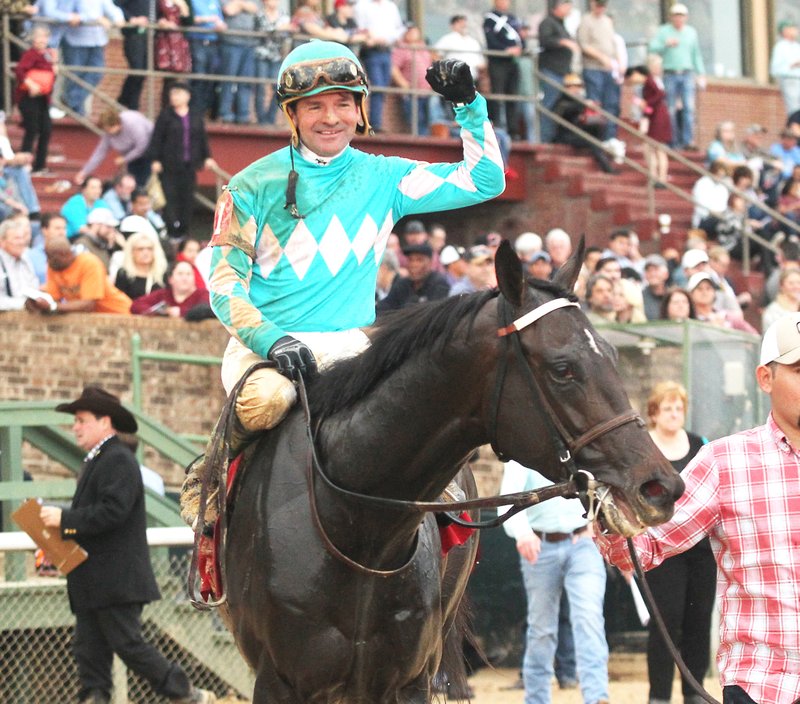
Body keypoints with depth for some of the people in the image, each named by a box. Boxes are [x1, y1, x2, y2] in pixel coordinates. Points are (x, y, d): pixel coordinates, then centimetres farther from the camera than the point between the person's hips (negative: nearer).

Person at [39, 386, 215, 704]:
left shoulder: (119, 460, -13)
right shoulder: (96, 461, 20)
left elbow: (113, 511, -24)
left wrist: (64, 518, -21)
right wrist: (60, 533, 5)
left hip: (116, 579, -10)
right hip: (94, 583, 10)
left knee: (129, 645, -8)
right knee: (89, 650, 5)